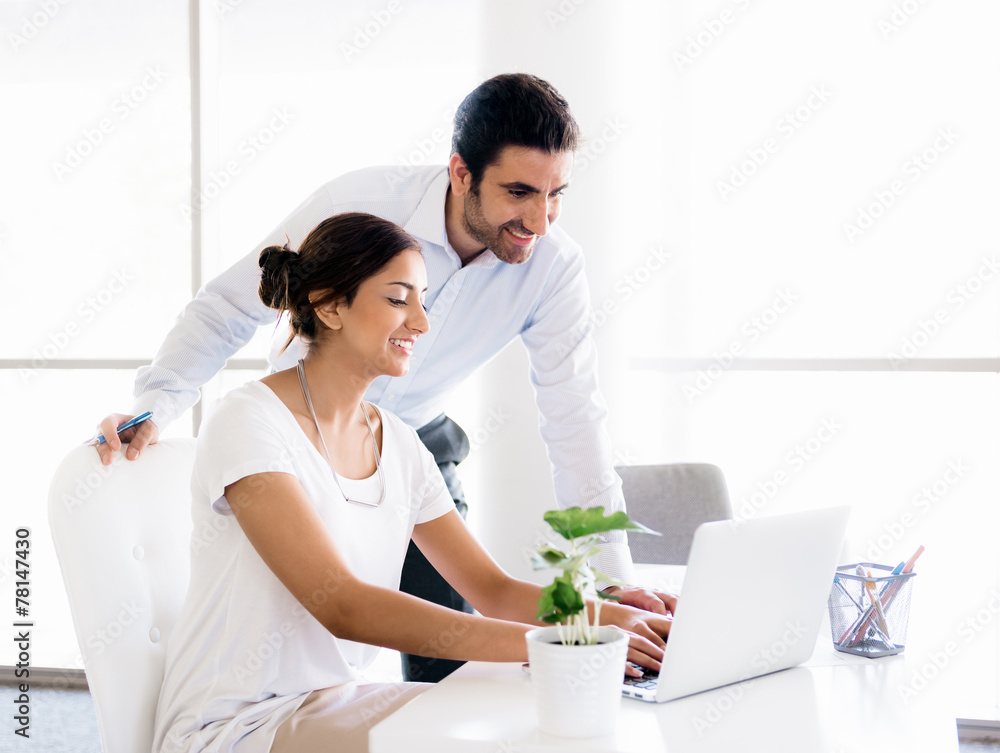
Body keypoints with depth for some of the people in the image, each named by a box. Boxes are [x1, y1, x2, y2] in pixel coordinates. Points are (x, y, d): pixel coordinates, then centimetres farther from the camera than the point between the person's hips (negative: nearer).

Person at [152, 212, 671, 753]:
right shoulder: (248, 423, -17)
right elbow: (343, 607, -27)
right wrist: (543, 643, -33)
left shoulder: (399, 445, 6)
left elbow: (493, 590, 5)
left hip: (338, 703, 7)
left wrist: (613, 615, -15)